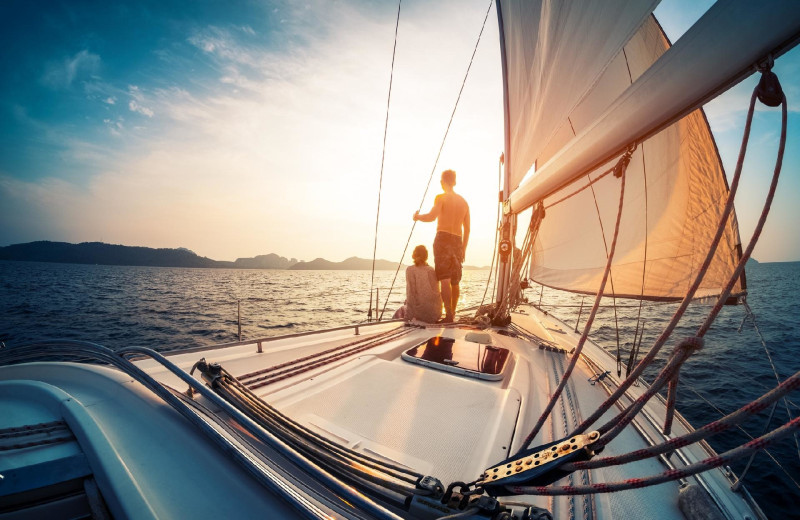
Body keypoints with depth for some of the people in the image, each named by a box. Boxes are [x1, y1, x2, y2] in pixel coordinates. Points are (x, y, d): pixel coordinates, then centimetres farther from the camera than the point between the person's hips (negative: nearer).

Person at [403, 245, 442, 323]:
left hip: (421, 311, -4)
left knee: (401, 309, 26)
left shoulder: (410, 269, -3)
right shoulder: (432, 270, 10)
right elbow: (436, 291, 13)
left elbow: (411, 292, -10)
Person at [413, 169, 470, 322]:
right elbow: (467, 229, 16)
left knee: (445, 280, -8)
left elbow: (432, 216, -19)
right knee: (455, 281, 13)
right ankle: (453, 312, 22)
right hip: (457, 241, 6)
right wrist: (463, 249, 22)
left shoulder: (441, 197, -1)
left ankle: (448, 314, -13)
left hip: (443, 239, -6)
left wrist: (418, 216, 0)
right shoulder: (464, 201, 17)